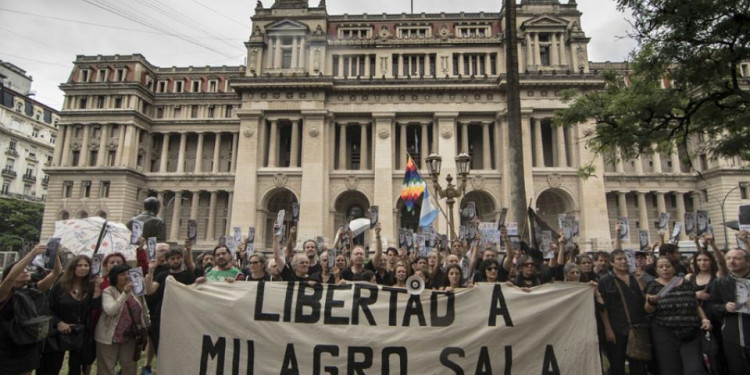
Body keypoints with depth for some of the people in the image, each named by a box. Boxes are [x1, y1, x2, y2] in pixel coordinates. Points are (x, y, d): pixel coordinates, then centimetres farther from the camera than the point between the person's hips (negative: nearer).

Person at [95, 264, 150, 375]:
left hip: (130, 336, 4)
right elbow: (110, 311, -28)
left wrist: (147, 326, 9)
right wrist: (125, 294, -33)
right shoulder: (108, 292, -11)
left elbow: (144, 311, 10)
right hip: (109, 337, -4)